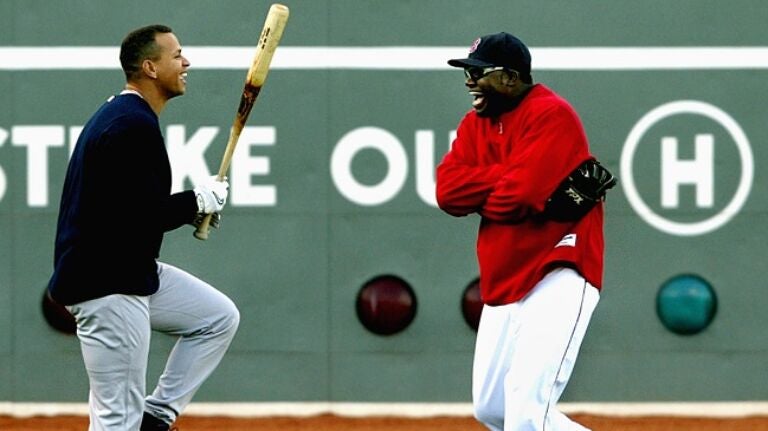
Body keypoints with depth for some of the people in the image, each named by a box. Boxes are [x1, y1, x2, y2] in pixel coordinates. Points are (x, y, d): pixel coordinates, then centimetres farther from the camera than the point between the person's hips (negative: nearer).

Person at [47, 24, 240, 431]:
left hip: (132, 272, 11)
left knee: (219, 317, 19)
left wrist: (192, 206, 7)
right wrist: (199, 201, -8)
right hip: (106, 285, -11)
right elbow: (142, 215, -24)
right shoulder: (134, 125, -19)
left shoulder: (119, 115, 14)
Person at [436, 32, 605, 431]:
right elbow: (447, 191, -2)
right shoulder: (476, 123, 12)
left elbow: (519, 195, -24)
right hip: (503, 283, 10)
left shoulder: (550, 114, -13)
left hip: (558, 276, -10)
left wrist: (478, 196, -3)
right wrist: (508, 176, -14)